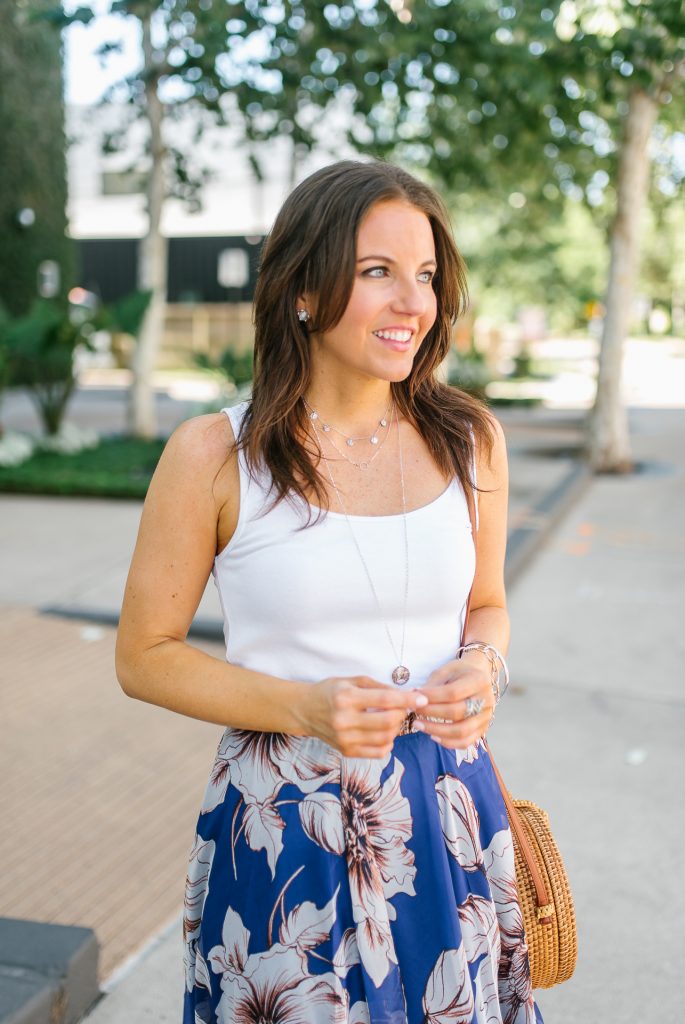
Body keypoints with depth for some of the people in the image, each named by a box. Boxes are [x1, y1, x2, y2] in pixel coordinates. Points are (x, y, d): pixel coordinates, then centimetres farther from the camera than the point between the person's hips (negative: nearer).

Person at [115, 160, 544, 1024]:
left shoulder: (469, 439, -1)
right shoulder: (213, 456, -11)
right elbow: (145, 656, -4)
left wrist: (482, 664, -9)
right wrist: (303, 707, -18)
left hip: (447, 819, 3)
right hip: (283, 829, -3)